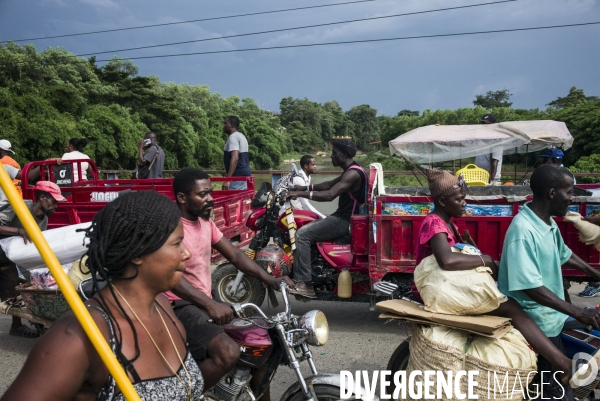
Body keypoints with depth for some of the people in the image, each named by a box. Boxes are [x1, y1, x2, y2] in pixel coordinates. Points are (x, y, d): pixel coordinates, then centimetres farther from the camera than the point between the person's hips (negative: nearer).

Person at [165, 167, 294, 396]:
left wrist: (269, 280, -1)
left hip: (208, 300, 9)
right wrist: (210, 304, -44)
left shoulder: (205, 222, 9)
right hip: (181, 306, -9)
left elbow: (234, 255, 10)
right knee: (228, 353, -28)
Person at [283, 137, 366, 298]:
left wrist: (301, 194, -25)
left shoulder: (353, 173, -19)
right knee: (307, 229, 17)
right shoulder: (351, 170, 14)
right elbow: (330, 184, 22)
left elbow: (330, 195, -29)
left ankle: (303, 284, -18)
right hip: (343, 218, 11)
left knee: (302, 234, -17)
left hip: (345, 221, -11)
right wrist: (305, 187, 12)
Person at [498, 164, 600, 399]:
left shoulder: (549, 223, 2)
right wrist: (579, 314, -28)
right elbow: (532, 288, -30)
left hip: (551, 312, 9)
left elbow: (563, 254, 21)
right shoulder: (523, 231, -29)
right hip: (535, 321, -9)